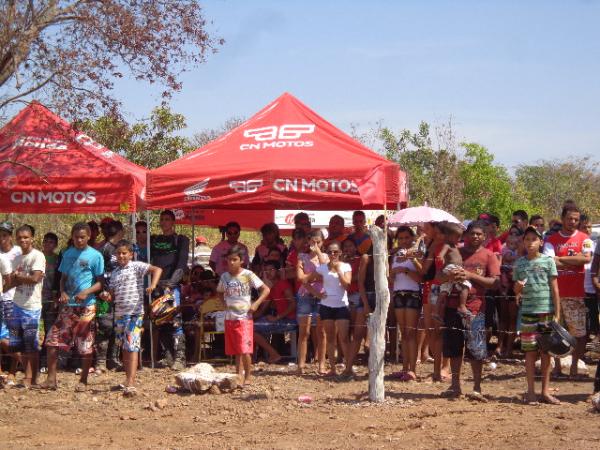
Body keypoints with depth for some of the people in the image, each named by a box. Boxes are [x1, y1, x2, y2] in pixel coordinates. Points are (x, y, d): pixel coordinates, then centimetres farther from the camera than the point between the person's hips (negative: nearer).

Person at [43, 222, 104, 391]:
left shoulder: (95, 256, -4)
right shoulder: (68, 254, 10)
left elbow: (100, 282, -3)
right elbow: (63, 277, 16)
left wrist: (86, 293, -19)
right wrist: (62, 292, -4)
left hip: (86, 306, -4)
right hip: (68, 305, 4)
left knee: (86, 345, 0)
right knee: (52, 339, -1)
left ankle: (83, 381, 11)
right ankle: (51, 378, 6)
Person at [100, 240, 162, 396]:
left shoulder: (136, 266, -3)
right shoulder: (114, 273, 16)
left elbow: (157, 269, -13)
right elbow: (112, 295, 19)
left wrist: (153, 285, -28)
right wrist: (106, 296, -4)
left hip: (135, 313, -7)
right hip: (119, 314, 7)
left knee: (132, 347, -13)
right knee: (124, 348, 15)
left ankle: (131, 384, -20)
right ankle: (128, 379, 27)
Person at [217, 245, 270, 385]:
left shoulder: (248, 275, -7)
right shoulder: (225, 276, 7)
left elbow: (266, 290, -5)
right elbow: (220, 292, 26)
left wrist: (256, 304, -14)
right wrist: (225, 303, 8)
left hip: (244, 317, -5)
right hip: (229, 318, 5)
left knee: (245, 350, -10)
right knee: (235, 351, 9)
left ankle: (248, 376, 2)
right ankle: (239, 375, 16)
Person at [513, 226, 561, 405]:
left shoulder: (548, 261, 1)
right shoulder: (519, 263, 6)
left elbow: (555, 289, 1)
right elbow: (516, 290, 12)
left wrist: (557, 314, -4)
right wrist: (518, 288, -12)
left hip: (546, 311, -1)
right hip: (528, 311, 1)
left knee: (546, 352, 5)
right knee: (530, 351, 3)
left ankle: (545, 391, 12)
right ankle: (531, 391, 9)